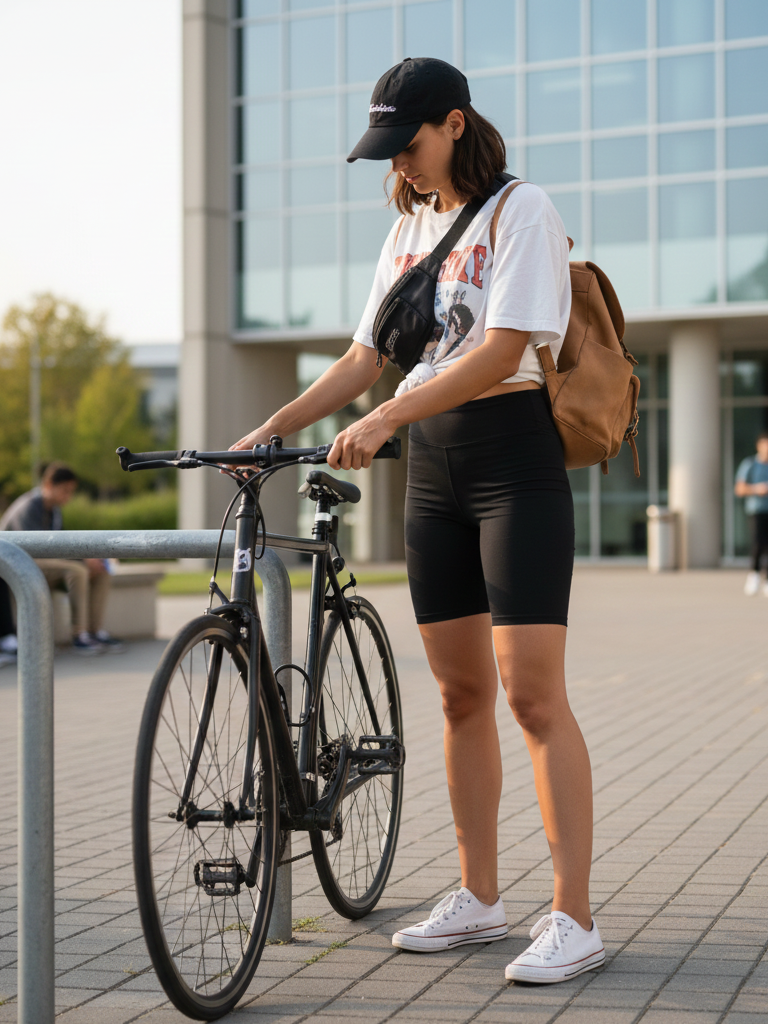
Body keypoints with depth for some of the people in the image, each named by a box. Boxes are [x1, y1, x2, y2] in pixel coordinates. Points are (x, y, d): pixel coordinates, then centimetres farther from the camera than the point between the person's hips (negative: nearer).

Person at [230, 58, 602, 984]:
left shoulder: (521, 211, -7)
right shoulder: (409, 228, 16)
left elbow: (502, 351, -18)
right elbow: (365, 358, 17)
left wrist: (385, 418, -25)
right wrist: (269, 429, 6)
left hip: (514, 461, -7)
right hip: (431, 467, 7)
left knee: (532, 695, -11)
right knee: (461, 694, 9)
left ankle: (574, 918, -6)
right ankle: (478, 898, 18)